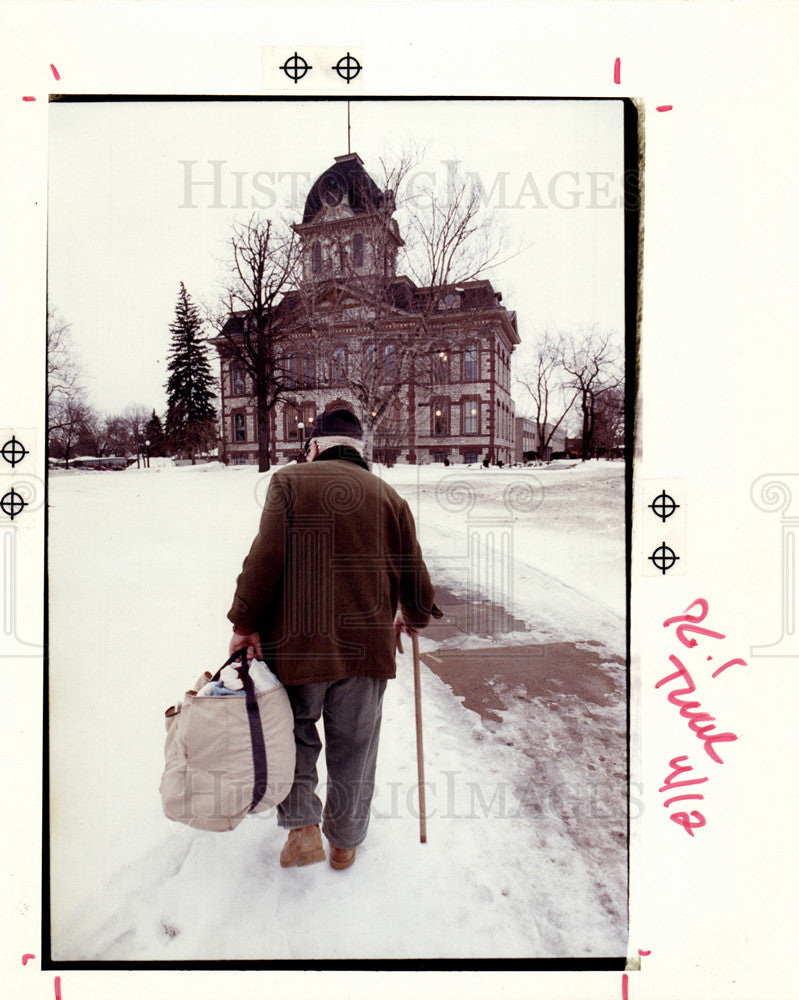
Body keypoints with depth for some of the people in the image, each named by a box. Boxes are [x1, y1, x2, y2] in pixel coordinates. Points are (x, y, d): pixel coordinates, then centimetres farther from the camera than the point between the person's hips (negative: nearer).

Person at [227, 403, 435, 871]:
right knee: (354, 748, 18)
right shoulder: (389, 496, 5)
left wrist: (245, 623, -2)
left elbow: (266, 558, -12)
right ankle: (345, 842, 34)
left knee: (295, 734, 24)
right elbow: (416, 578, 6)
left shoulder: (289, 481, -1)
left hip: (297, 640, -1)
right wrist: (412, 618, 26)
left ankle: (303, 826, 16)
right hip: (367, 646, 2)